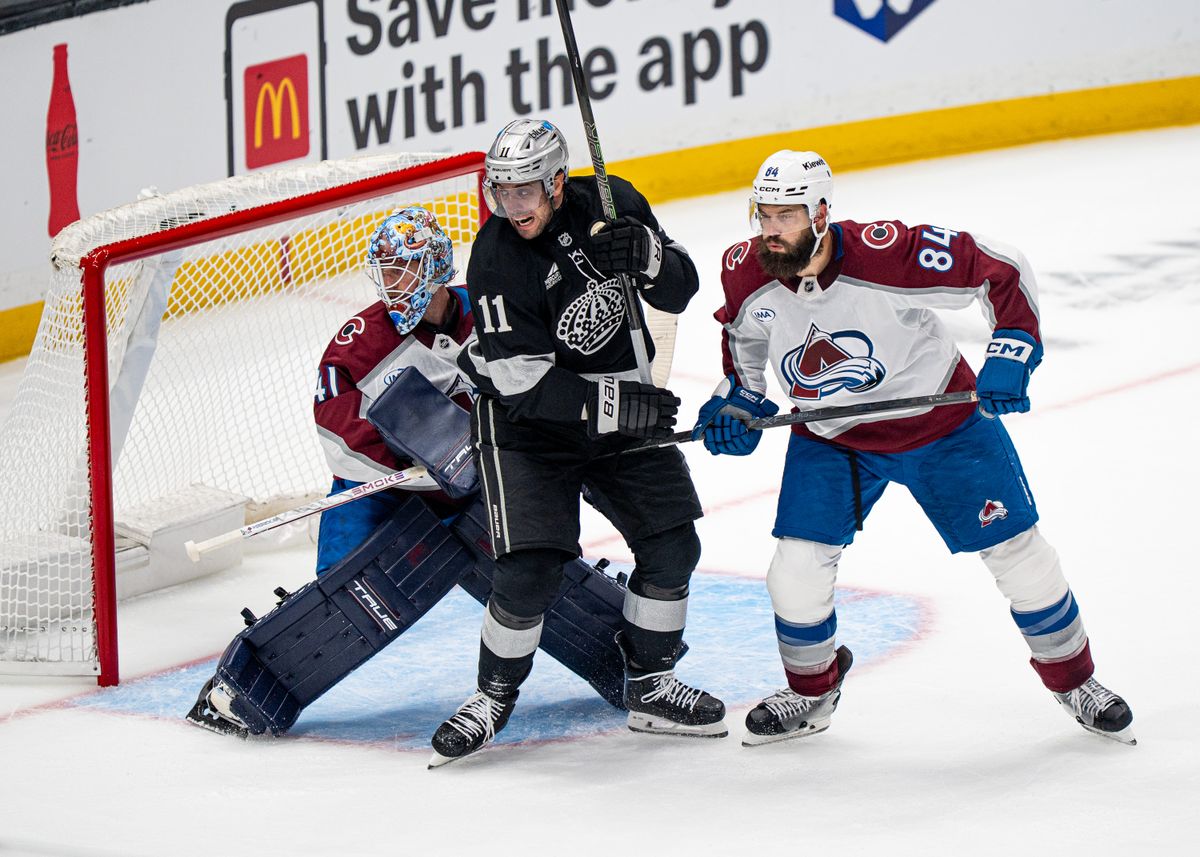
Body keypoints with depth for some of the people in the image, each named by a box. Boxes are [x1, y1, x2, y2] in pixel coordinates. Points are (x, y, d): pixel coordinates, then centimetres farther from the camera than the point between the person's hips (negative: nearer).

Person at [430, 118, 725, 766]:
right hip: (528, 422, -5)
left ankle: (650, 688, 19)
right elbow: (524, 384, -25)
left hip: (623, 403, 5)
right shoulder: (496, 261, -22)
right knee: (531, 567, -15)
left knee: (672, 545, 2)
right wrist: (614, 406, -32)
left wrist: (647, 256, -22)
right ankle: (494, 697, 5)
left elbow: (682, 289, 0)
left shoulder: (612, 205, -7)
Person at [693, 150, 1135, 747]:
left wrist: (1012, 351, -31)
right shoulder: (746, 272, -18)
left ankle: (1074, 679, 26)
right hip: (829, 438, 3)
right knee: (797, 569, -9)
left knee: (1017, 552, 2)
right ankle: (811, 693, 20)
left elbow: (1003, 268, -22)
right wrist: (735, 400, -2)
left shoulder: (889, 255, -33)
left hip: (940, 419, -3)